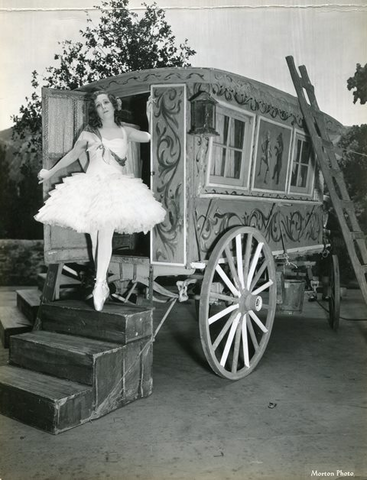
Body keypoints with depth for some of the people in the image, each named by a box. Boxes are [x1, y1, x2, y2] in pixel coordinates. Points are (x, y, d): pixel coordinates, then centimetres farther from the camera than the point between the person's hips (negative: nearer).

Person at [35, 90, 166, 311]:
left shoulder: (126, 132, 10)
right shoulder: (89, 134, 8)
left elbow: (152, 137, 16)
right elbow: (72, 156, 20)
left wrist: (150, 115, 7)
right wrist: (50, 172, 26)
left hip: (115, 187, -1)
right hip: (91, 187, 1)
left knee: (105, 234, -18)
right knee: (95, 237, -2)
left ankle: (99, 284, -18)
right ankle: (103, 285, 6)